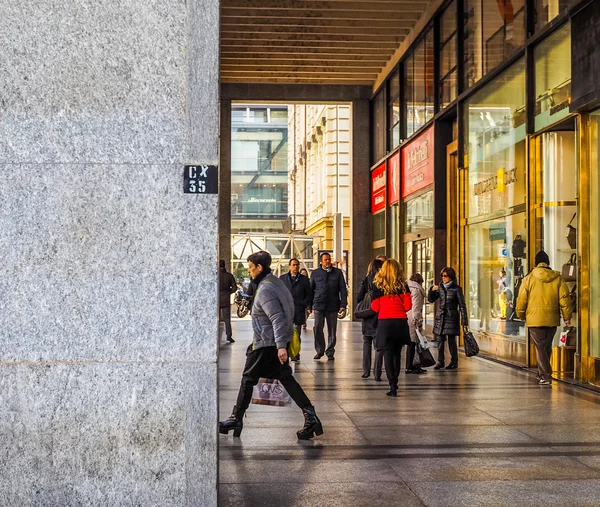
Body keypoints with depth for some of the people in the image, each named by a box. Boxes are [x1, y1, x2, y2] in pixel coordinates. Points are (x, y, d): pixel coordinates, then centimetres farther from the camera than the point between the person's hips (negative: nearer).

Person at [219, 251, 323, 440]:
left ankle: (236, 419, 17)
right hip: (278, 343, 9)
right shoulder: (275, 282, 11)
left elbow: (277, 318, -28)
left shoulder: (265, 289, -19)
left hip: (266, 344, -9)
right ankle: (310, 416, 0)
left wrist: (280, 346, -33)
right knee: (286, 378, 9)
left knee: (248, 379, 5)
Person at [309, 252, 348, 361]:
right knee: (317, 328, -8)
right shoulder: (315, 273, 10)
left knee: (332, 330, 4)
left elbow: (343, 289, 7)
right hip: (318, 305, 0)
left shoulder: (338, 273, 9)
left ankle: (330, 352, 14)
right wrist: (309, 306, 7)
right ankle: (320, 350, 8)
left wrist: (343, 304, -3)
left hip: (333, 306, 0)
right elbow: (311, 290, 12)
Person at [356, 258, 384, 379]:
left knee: (366, 343, 14)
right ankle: (377, 374, -1)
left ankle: (366, 371, 14)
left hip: (367, 316, 2)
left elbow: (359, 298, -3)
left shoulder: (365, 280, -1)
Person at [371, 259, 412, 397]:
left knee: (388, 354, -1)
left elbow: (375, 308, -1)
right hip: (401, 322, 2)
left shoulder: (378, 285, -1)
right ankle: (394, 382, 26)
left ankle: (392, 386, -9)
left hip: (384, 322, -2)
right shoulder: (403, 285, 2)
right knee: (397, 353, 15)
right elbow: (408, 306, -1)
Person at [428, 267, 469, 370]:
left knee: (451, 340, -3)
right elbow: (431, 300, 14)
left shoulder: (456, 289, -5)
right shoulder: (440, 287, 8)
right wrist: (432, 290, -6)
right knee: (440, 340, 5)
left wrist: (464, 321, -8)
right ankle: (440, 361, 12)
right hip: (440, 317, 4)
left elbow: (462, 305, -4)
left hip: (451, 317, -4)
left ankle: (454, 362, 8)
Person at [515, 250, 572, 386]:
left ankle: (546, 376, -9)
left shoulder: (529, 278, -5)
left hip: (535, 319, -3)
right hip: (552, 319, 3)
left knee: (540, 347, 1)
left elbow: (521, 299, -2)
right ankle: (541, 373, 26)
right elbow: (564, 298, 1)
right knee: (547, 347, 17)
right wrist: (567, 317, 9)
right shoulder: (558, 278, 1)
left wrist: (521, 315, 13)